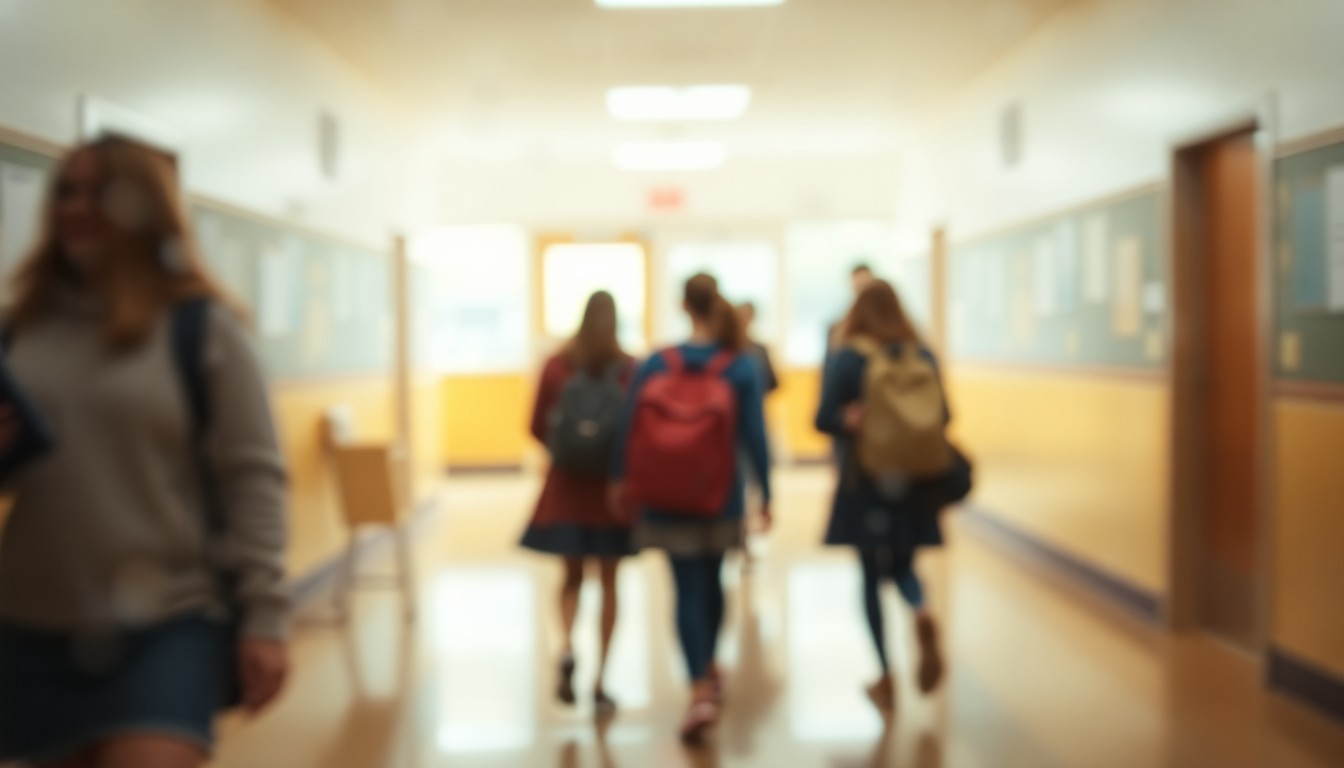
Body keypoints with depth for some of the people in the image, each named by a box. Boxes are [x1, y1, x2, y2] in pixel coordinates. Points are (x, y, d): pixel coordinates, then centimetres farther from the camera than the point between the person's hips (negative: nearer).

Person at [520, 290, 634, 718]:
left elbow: (538, 428, 0)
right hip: (613, 489, -1)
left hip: (566, 487, 1)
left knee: (572, 575, 16)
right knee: (609, 582, 8)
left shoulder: (556, 366, -3)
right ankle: (600, 681, 9)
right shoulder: (629, 369, -8)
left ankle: (567, 647, -11)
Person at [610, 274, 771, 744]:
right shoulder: (740, 368, -8)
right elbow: (754, 436, -8)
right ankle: (710, 668, 37)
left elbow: (630, 428, -4)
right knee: (712, 581, 20)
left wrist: (622, 480, 9)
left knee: (688, 589, 2)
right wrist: (765, 493, 0)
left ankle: (701, 691, -10)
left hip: (667, 500, -1)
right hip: (721, 499, 1)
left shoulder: (655, 365, -7)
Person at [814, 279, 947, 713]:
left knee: (873, 575, 8)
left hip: (865, 483, -2)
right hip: (914, 483, 2)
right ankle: (922, 613, -16)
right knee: (902, 566, 18)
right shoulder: (923, 356, 0)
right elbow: (942, 416, 3)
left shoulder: (847, 358, -8)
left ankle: (886, 681, 10)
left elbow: (824, 418, -14)